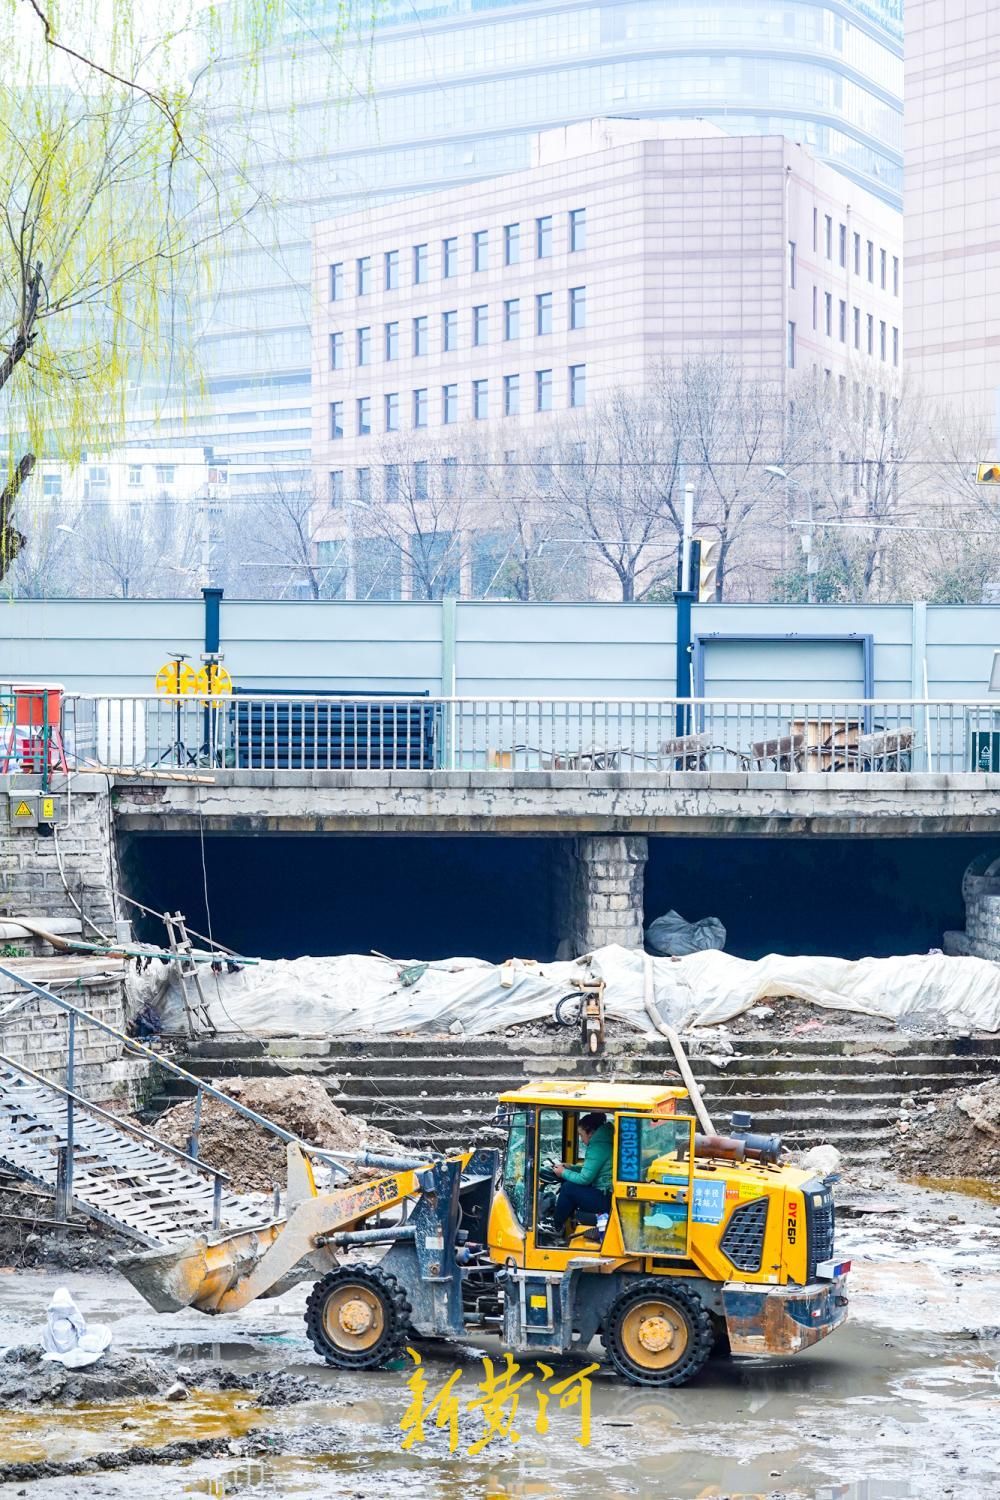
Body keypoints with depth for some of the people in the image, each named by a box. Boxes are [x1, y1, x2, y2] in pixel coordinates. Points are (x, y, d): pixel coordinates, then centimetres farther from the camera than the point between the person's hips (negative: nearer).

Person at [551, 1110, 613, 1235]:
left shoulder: (598, 1147, -18)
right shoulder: (602, 1143, 12)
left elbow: (585, 1178, -17)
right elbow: (590, 1170, 24)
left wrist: (564, 1173, -2)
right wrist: (569, 1168, 14)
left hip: (606, 1200, -10)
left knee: (568, 1188, -8)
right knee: (567, 1182, 12)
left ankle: (555, 1227, 7)